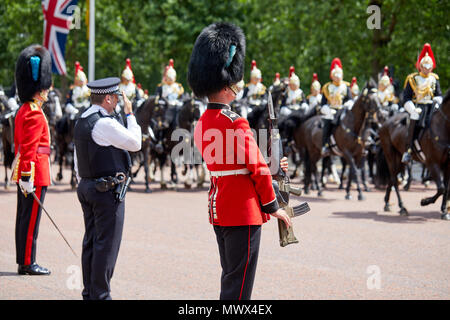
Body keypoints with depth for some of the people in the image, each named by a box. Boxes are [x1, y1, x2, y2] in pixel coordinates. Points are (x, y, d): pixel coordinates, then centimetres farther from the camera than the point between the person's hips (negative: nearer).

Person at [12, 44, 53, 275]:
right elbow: (30, 148, -21)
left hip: (24, 172, 10)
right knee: (31, 219, -5)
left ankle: (23, 261, 17)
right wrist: (28, 177, -23)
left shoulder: (23, 111, 16)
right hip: (35, 173, -10)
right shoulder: (35, 114, -15)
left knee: (24, 217, 12)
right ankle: (28, 263, -1)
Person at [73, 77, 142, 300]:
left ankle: (89, 292, 19)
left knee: (91, 242, 13)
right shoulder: (105, 123, -17)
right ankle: (100, 294, -3)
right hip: (108, 190, -10)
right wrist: (130, 114, -2)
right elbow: (135, 143, -11)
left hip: (87, 187, 10)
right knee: (107, 243, -5)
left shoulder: (81, 121, 13)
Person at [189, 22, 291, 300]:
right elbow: (258, 168, -16)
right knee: (239, 286, -4)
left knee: (230, 278, 18)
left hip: (218, 209, 9)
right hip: (243, 212, -9)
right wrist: (273, 206, -5)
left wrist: (270, 167, 14)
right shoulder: (236, 124, -19)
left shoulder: (203, 123, 10)